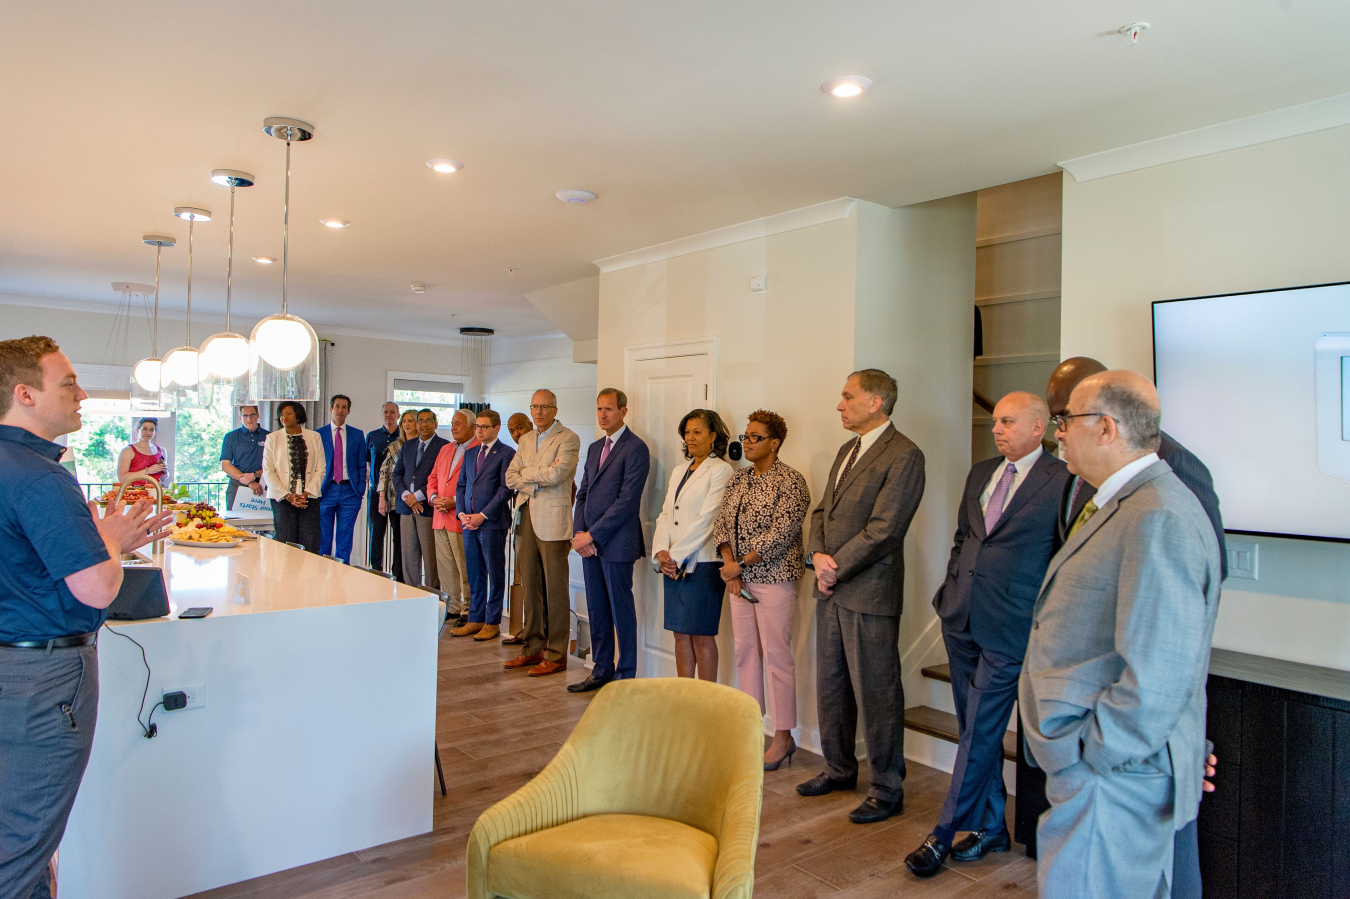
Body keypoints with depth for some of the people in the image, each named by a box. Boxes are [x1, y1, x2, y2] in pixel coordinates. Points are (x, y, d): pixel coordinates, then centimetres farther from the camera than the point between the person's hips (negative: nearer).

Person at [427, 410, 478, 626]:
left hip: (461, 518, -8)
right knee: (445, 567, 12)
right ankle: (453, 607, 22)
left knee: (465, 568, -3)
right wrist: (434, 497, 1)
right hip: (440, 518, 8)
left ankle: (468, 610, 6)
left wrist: (455, 502, -18)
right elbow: (433, 477, 21)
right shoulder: (445, 449, 20)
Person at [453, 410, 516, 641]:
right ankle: (475, 620, 20)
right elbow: (461, 485, 16)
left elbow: (506, 489, -11)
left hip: (493, 523, -6)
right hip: (469, 522, 6)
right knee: (474, 574, 12)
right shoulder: (470, 454, 17)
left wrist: (483, 515, -14)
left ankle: (492, 623, 10)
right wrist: (462, 513, 1)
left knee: (495, 574, 2)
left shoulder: (506, 454, -5)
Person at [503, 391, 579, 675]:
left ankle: (556, 655, 4)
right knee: (529, 586, 11)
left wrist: (526, 473, -3)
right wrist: (540, 477, -6)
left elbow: (555, 474, -18)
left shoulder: (568, 439, -5)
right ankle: (533, 648, 21)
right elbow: (510, 478, 11)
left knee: (555, 589, -3)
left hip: (552, 519, -7)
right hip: (526, 518, 7)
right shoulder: (526, 440, 17)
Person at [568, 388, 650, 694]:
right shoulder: (595, 449, 16)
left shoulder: (636, 448, -10)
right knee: (597, 610, 14)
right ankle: (602, 670, 25)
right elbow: (583, 494, 16)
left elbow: (627, 501, -17)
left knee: (621, 611, 1)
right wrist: (579, 533, 0)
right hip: (590, 543, 8)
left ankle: (625, 677, 12)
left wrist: (591, 535, -15)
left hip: (616, 544, -8)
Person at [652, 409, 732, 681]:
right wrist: (661, 552, -2)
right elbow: (665, 515, 13)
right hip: (673, 564, 7)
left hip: (703, 564, -7)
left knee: (701, 636, -1)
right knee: (681, 634, 10)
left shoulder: (721, 471, -5)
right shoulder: (678, 472, 18)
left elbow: (706, 520, -13)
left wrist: (675, 555, -13)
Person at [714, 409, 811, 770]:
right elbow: (723, 523, 9)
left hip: (774, 578, -7)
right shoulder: (738, 478, 11)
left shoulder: (790, 481, -11)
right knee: (745, 651, 12)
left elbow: (781, 533, -18)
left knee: (776, 655, -2)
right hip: (740, 578, 7)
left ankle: (783, 737, 9)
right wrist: (729, 565, -6)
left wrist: (740, 564, -16)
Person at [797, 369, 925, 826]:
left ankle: (887, 789, 18)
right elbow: (822, 510, 15)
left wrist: (836, 567, -13)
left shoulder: (903, 455, -13)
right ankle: (840, 768, 35)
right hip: (832, 588, 9)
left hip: (869, 593, -8)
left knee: (875, 694, 2)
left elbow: (882, 530, -19)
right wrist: (818, 555, -4)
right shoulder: (847, 451, 15)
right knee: (830, 685, 17)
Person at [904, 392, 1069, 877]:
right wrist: (950, 591, 13)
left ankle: (943, 835, 13)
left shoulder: (1063, 481, -8)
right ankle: (991, 828, 30)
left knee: (979, 732, 0)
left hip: (1009, 625, -7)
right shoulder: (980, 472, 12)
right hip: (961, 617, 7)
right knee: (977, 729, 15)